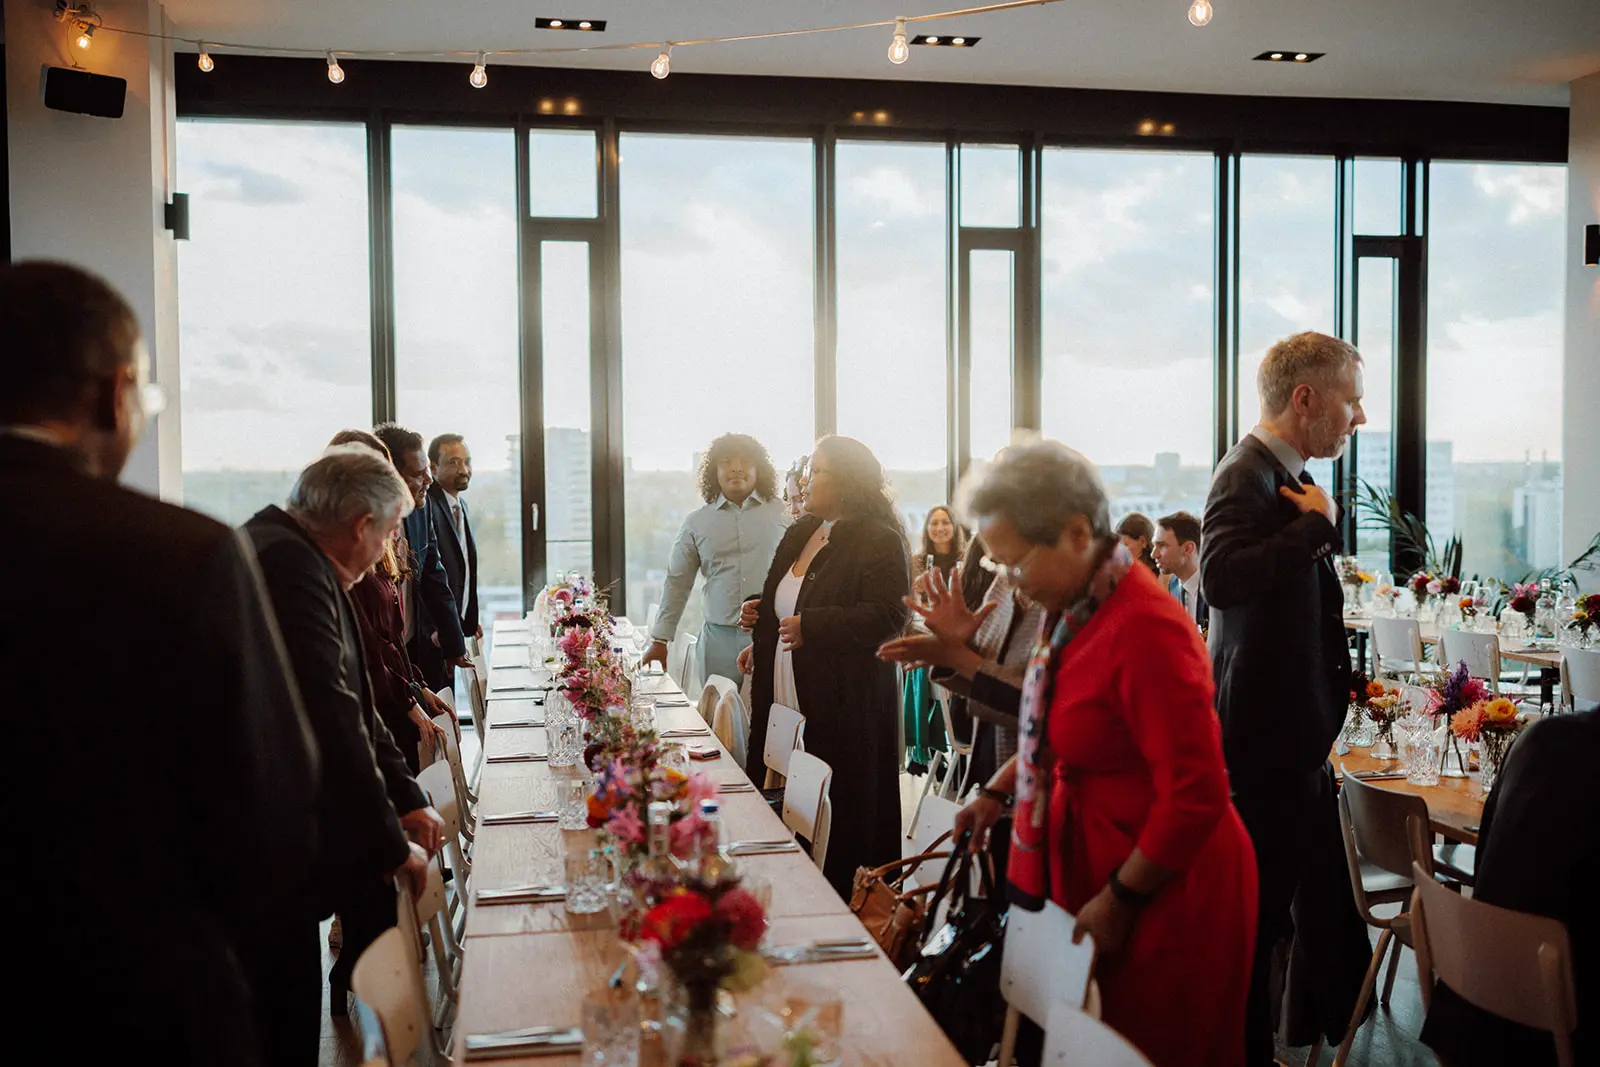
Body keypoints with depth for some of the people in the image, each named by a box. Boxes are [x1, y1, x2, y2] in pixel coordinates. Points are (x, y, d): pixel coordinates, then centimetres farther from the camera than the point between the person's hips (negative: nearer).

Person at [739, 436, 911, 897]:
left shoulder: (879, 542, -11)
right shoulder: (800, 534, 17)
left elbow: (886, 617, -21)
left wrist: (810, 626, -20)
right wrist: (762, 642, 21)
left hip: (843, 714, -8)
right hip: (788, 703, 8)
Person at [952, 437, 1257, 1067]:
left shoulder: (1144, 630, -26)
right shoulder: (1074, 610, 2)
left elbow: (1197, 796, -23)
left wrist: (1120, 900, -15)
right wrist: (998, 792, 9)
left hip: (1165, 892, -8)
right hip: (1090, 865, 8)